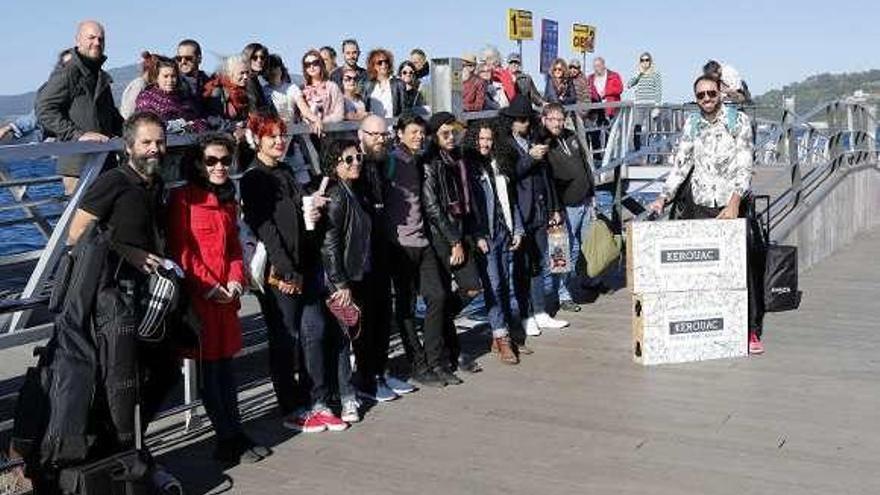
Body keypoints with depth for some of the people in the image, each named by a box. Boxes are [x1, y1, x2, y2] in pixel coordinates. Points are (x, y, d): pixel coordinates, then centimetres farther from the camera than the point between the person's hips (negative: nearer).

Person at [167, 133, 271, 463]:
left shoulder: (228, 200, 15)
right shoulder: (183, 198, -8)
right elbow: (180, 250, -12)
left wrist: (236, 280, 1)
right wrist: (208, 286, -14)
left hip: (226, 295, 7)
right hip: (197, 296, -7)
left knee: (225, 363, 12)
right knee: (208, 367, 2)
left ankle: (232, 434, 19)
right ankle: (230, 438, 8)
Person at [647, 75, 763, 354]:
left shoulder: (738, 121, 1)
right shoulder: (691, 125, 13)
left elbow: (745, 166, -6)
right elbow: (680, 164, 13)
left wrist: (734, 203, -17)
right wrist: (664, 197, 1)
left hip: (730, 207, -3)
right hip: (698, 207, 3)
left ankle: (751, 330, -2)